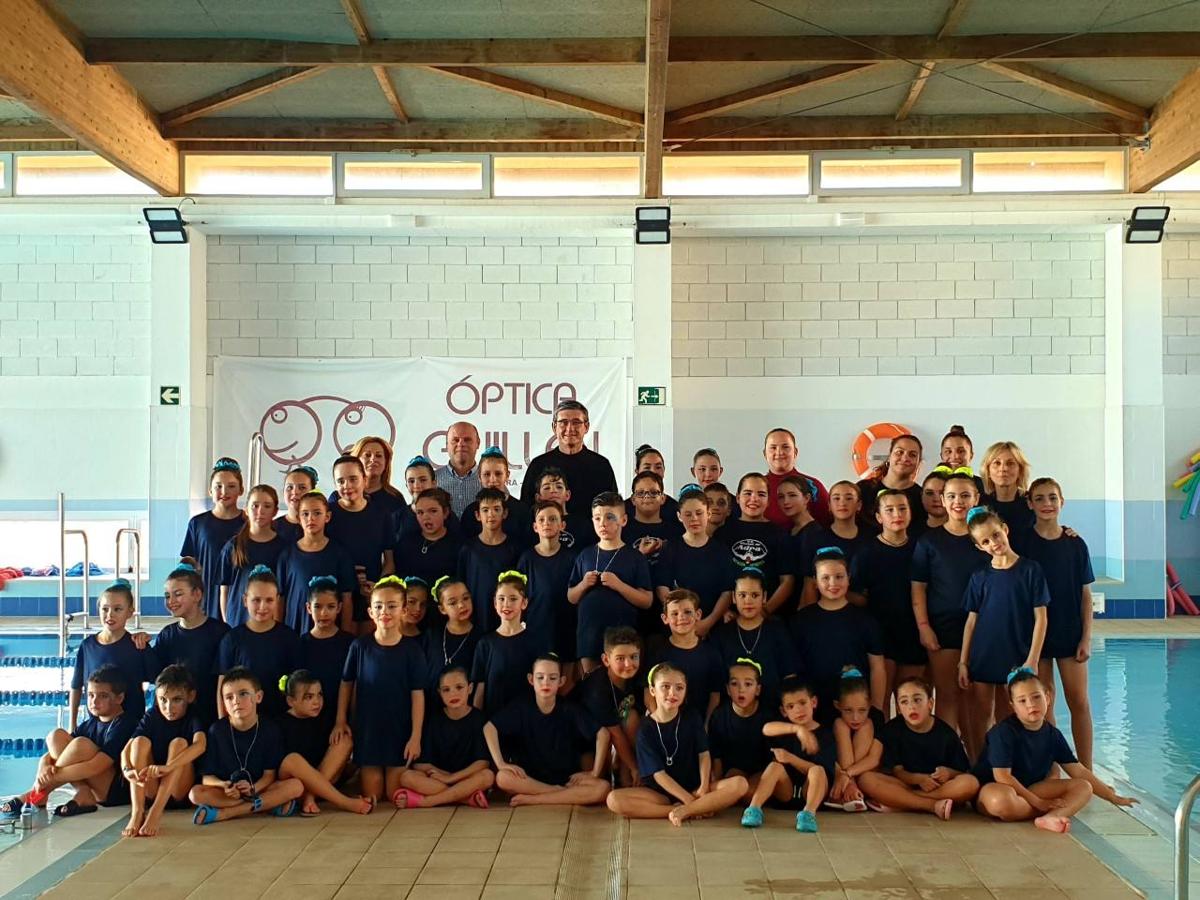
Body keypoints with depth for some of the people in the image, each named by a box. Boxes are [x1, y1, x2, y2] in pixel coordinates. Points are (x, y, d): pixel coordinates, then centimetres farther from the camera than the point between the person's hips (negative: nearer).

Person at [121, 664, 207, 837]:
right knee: (141, 741, -17)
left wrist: (167, 767, -45)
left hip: (181, 792, -3)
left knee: (179, 743, -24)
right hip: (151, 788, 3)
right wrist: (127, 769, -33)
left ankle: (156, 812, -38)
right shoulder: (152, 716, 2)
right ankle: (137, 812, -33)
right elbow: (126, 750, -9)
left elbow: (200, 744, -31)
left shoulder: (194, 719, -8)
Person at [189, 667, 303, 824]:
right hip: (228, 792, 0)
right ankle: (271, 804, -28)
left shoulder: (270, 729, -5)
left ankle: (223, 814, -28)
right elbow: (207, 777, -5)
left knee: (296, 786, -26)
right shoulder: (216, 730, -4)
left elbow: (269, 774, -7)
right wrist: (223, 786, -28)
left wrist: (252, 789, -28)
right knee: (195, 793, -28)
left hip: (259, 788, 0)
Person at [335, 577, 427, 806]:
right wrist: (341, 721, 4)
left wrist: (416, 736, -9)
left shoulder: (412, 649, -7)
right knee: (372, 795, 5)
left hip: (400, 730, -1)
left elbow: (417, 694, -6)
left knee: (395, 794, 3)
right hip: (367, 728, 1)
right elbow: (346, 683, 7)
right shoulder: (360, 646, -5)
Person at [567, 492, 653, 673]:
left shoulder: (634, 557, -1)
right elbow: (571, 598, 12)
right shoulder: (585, 556, 8)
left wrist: (618, 585, -17)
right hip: (588, 631, 3)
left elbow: (647, 601, -5)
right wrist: (583, 585, -8)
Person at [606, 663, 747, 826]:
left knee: (739, 784, -23)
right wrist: (690, 800, -19)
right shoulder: (646, 729, -5)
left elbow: (704, 754, -2)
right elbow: (658, 773, -11)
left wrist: (703, 788, -19)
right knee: (614, 799, -29)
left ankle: (682, 811, -28)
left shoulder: (692, 718, 2)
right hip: (660, 791, -1)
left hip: (695, 788, 1)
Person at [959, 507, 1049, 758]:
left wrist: (1032, 661, -9)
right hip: (982, 659, 2)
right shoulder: (979, 577, 4)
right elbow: (971, 620, 6)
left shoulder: (1030, 570, -3)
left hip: (1017, 659, -2)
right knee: (980, 719, 6)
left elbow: (1040, 617, -4)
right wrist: (963, 662, 3)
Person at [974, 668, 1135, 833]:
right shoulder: (1003, 732, -18)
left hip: (1029, 789, 7)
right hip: (992, 788, -7)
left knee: (1083, 788, -6)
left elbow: (1078, 771, 9)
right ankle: (1057, 810, -19)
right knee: (1003, 801, -43)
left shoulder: (1053, 735, 3)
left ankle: (1049, 817, -34)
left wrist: (1113, 797, 9)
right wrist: (1038, 802, -19)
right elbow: (1002, 776, -21)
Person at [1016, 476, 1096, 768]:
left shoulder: (1075, 544, 1)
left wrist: (1086, 638, -2)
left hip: (1070, 632, 1)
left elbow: (1085, 595, 4)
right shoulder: (1021, 542, -3)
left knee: (1079, 701, 2)